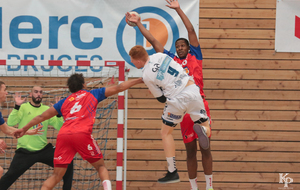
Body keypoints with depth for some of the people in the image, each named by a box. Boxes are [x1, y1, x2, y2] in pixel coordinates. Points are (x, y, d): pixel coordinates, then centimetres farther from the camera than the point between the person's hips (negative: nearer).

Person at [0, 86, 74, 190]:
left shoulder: (47, 110, 7)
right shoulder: (24, 107, -3)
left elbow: (59, 127, 4)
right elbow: (10, 123, -16)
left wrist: (58, 114, -12)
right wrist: (17, 106, -25)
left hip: (44, 149, 4)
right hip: (25, 152, -4)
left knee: (68, 164, -4)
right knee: (11, 175, -15)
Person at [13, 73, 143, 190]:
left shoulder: (64, 102, 27)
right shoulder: (92, 95, 21)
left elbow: (42, 116, 29)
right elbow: (118, 88, 24)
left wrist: (24, 129, 39)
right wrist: (138, 80, 33)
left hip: (63, 136, 3)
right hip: (82, 134, -3)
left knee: (56, 176, 5)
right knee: (100, 166, 15)